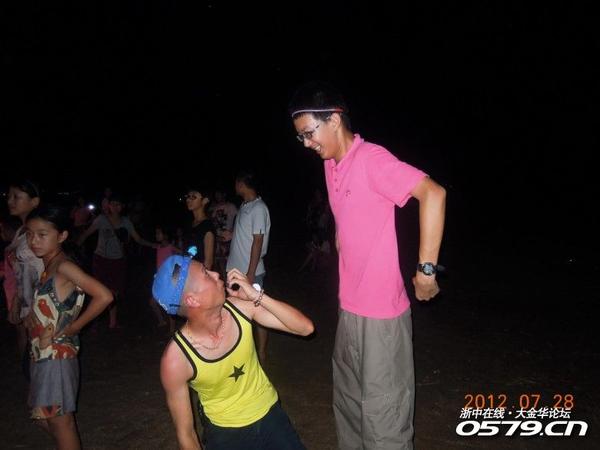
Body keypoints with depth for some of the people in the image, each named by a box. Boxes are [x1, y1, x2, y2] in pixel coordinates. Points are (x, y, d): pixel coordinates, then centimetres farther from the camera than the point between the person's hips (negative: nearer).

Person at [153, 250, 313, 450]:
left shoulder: (241, 306, -21)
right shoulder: (176, 360, -28)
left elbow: (305, 327, -20)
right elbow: (185, 433, -15)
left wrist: (257, 296, -31)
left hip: (270, 414, 3)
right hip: (225, 433, -2)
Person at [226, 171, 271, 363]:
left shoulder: (258, 208, -14)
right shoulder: (244, 206, 10)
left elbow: (258, 242, -17)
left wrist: (250, 274, -18)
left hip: (250, 272, -8)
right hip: (236, 270, 9)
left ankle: (261, 353, 15)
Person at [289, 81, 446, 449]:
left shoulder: (371, 159, -17)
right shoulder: (332, 166, 9)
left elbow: (433, 194, -27)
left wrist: (425, 270, -25)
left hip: (381, 313, -9)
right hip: (349, 309, 9)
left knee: (383, 419, 6)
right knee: (349, 405, 24)